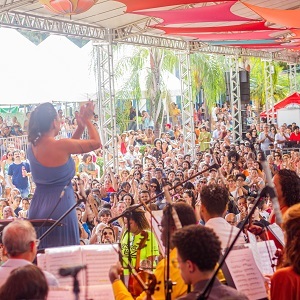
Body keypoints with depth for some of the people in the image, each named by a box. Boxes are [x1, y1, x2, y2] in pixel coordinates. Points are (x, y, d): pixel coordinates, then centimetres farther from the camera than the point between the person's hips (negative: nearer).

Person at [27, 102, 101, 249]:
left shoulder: (32, 147, 3)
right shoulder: (60, 145, -17)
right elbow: (96, 142, -5)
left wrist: (81, 126, 15)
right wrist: (87, 121, 8)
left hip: (38, 205, 7)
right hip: (60, 203, -7)